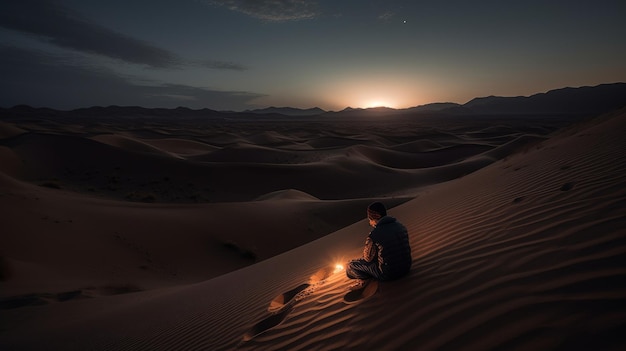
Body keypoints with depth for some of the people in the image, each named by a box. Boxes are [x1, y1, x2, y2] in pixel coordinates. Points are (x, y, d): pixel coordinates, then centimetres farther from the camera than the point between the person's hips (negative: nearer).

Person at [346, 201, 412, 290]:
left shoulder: (373, 236, -20)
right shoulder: (401, 226, 0)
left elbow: (368, 258, -7)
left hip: (388, 274, -6)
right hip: (406, 269, 7)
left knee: (351, 265, 2)